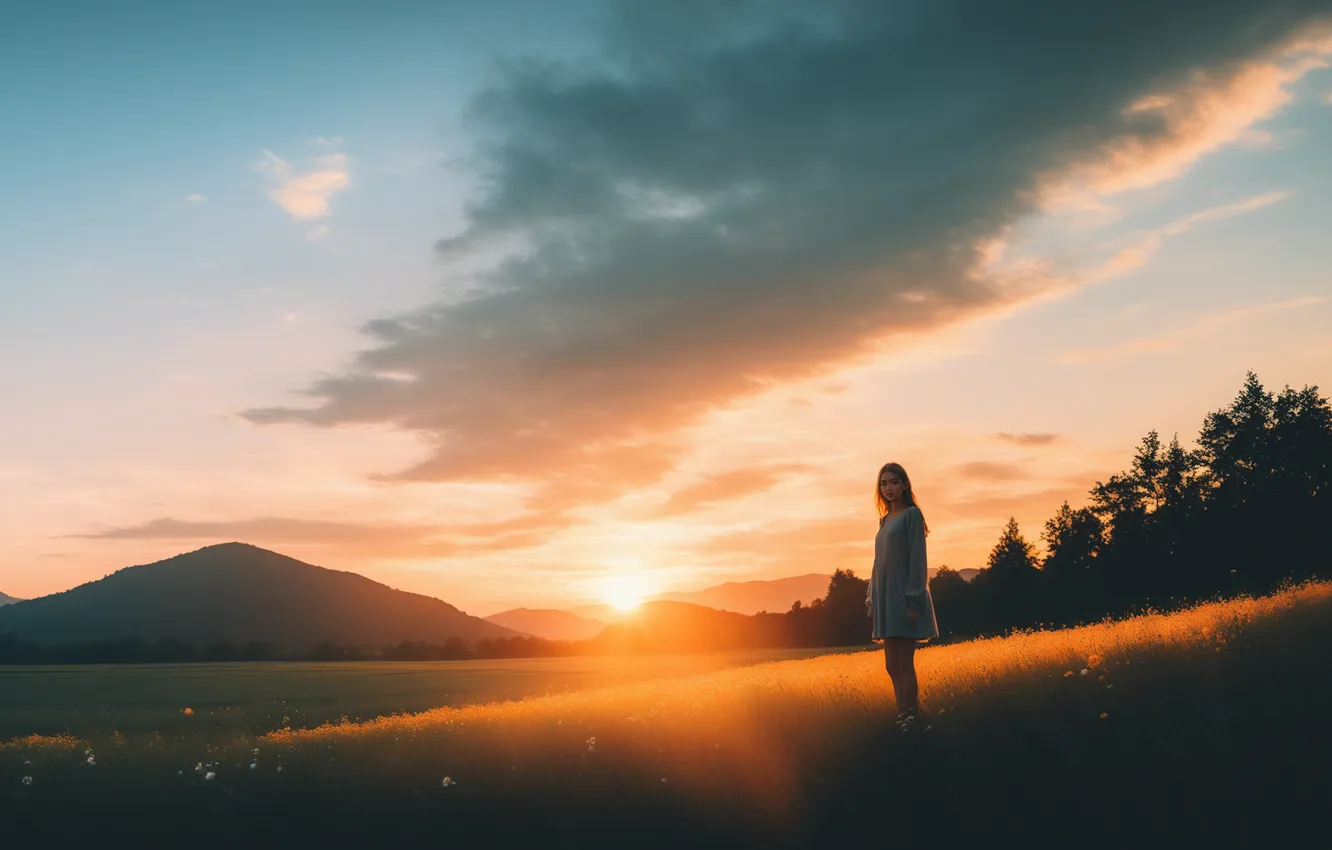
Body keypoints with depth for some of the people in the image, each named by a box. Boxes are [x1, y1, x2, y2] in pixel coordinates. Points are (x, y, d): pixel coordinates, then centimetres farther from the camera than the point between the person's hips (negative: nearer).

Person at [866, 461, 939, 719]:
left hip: (903, 597, -8)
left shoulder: (912, 514, -4)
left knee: (904, 665, -8)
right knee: (892, 666, 7)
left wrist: (913, 600, -17)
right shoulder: (885, 520, 17)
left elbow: (917, 559, -11)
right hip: (886, 599, 8)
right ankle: (902, 717, 12)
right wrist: (872, 600, 14)